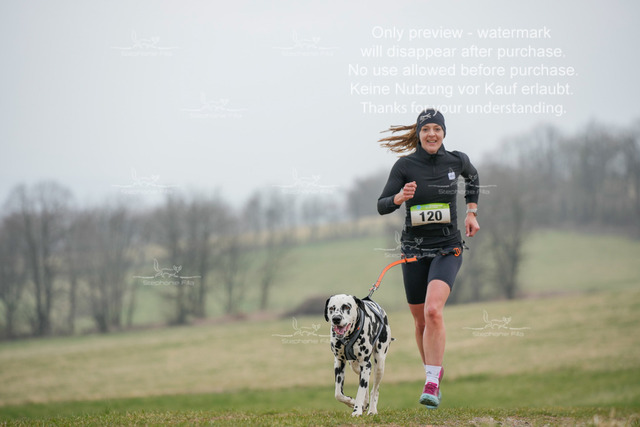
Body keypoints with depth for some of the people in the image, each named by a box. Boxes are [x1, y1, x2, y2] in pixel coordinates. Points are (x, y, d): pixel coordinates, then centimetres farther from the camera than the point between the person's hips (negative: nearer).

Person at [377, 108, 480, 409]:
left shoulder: (456, 160, -1)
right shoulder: (405, 165, -6)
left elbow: (472, 176, 24)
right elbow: (382, 206, -7)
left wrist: (472, 212, 17)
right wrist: (400, 197, -27)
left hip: (447, 249, -1)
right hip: (415, 249, 1)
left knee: (433, 310, -23)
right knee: (421, 321, 10)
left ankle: (431, 383, -21)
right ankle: (434, 372, 35)